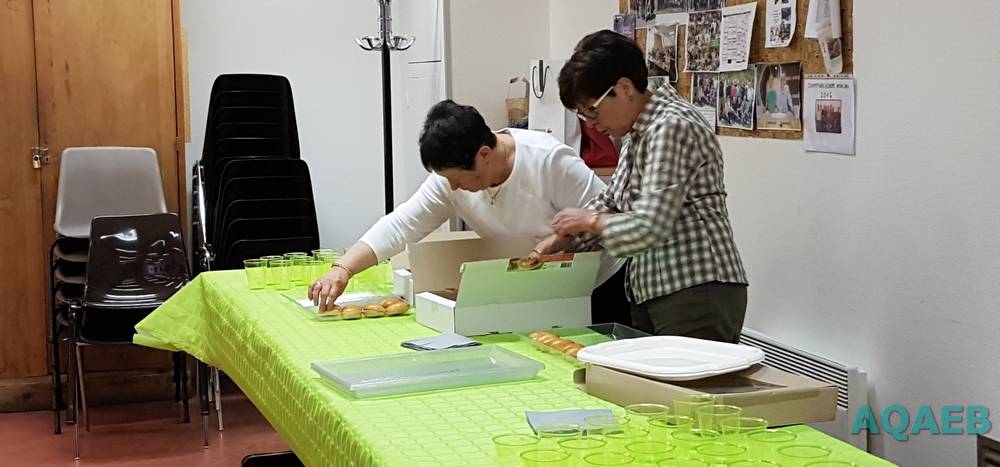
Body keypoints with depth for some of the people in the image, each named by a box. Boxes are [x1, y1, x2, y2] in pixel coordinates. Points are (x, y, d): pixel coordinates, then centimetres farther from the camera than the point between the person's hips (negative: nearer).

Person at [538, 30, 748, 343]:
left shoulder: (672, 128, -15)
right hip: (652, 294, 9)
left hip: (697, 295, -9)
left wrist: (589, 219, -5)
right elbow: (612, 199, 24)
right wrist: (556, 241, 12)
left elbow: (648, 228, -22)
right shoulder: (639, 131, 15)